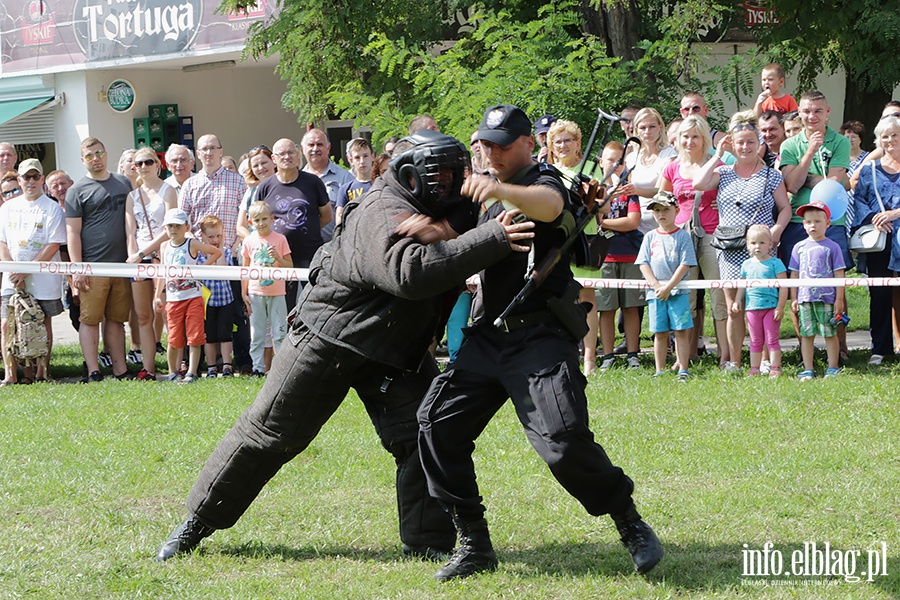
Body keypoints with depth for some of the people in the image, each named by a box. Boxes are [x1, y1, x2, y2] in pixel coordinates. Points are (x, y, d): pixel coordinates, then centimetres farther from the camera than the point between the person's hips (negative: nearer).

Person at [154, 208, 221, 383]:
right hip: (173, 299, 3)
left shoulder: (192, 244, -3)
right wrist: (158, 296, 12)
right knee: (174, 339, 4)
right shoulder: (165, 247, 8)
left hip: (193, 296, -3)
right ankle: (173, 372, 20)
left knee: (194, 337, -6)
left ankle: (191, 372, -5)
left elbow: (217, 252, 1)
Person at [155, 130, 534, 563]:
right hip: (329, 338, -7)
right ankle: (199, 521, 17)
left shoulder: (447, 210, -2)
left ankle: (426, 543, 0)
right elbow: (411, 273, -47)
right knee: (267, 434, 3)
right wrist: (493, 240, -50)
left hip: (396, 348, 7)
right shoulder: (382, 218, -30)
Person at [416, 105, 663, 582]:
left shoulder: (541, 181, -6)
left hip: (540, 339, -8)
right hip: (488, 337, 8)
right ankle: (474, 544, 4)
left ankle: (633, 528, -2)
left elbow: (549, 205, -31)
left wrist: (499, 189, -52)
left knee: (564, 442, -21)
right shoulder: (485, 193, 19)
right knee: (438, 422, -3)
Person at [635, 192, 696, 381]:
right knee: (659, 333, 5)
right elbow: (643, 264, 6)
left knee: (681, 331, -4)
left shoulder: (682, 236, 0)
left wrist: (669, 287, -13)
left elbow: (685, 265, -6)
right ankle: (659, 371, 10)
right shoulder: (650, 237, 10)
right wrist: (656, 285, -8)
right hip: (655, 292, 3)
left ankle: (683, 370, -2)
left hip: (678, 291, -3)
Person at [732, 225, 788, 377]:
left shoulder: (775, 263, -4)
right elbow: (742, 286, 20)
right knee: (755, 341, 9)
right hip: (752, 307, 4)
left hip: (771, 307, -4)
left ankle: (775, 368, 2)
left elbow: (783, 286, -6)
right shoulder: (747, 265, 10)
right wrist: (737, 301, 8)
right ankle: (754, 369, 14)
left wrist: (780, 307, -12)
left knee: (772, 340, -1)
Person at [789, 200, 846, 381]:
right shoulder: (799, 248, 8)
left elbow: (839, 274, 0)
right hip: (805, 298, 3)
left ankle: (832, 369, 9)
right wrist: (793, 298, 9)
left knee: (830, 333, 1)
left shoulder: (832, 247, 0)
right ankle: (808, 370, 10)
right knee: (806, 334, 4)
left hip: (827, 298, -3)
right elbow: (794, 274, 13)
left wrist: (839, 299, -4)